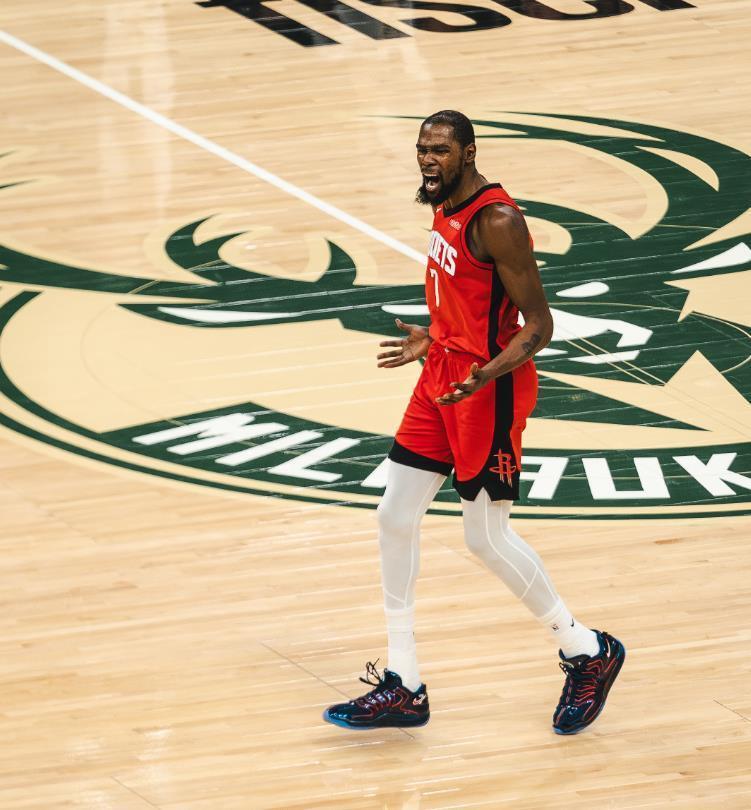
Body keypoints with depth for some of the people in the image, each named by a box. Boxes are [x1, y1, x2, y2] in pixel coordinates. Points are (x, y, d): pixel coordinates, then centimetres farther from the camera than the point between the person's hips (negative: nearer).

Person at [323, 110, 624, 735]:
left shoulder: (497, 220, -20)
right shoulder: (446, 208, 8)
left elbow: (539, 325, -21)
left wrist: (485, 374, -34)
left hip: (489, 390, -9)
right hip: (443, 378, 9)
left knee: (488, 537, -2)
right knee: (396, 518, 6)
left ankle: (589, 652, 18)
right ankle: (402, 688, 13)